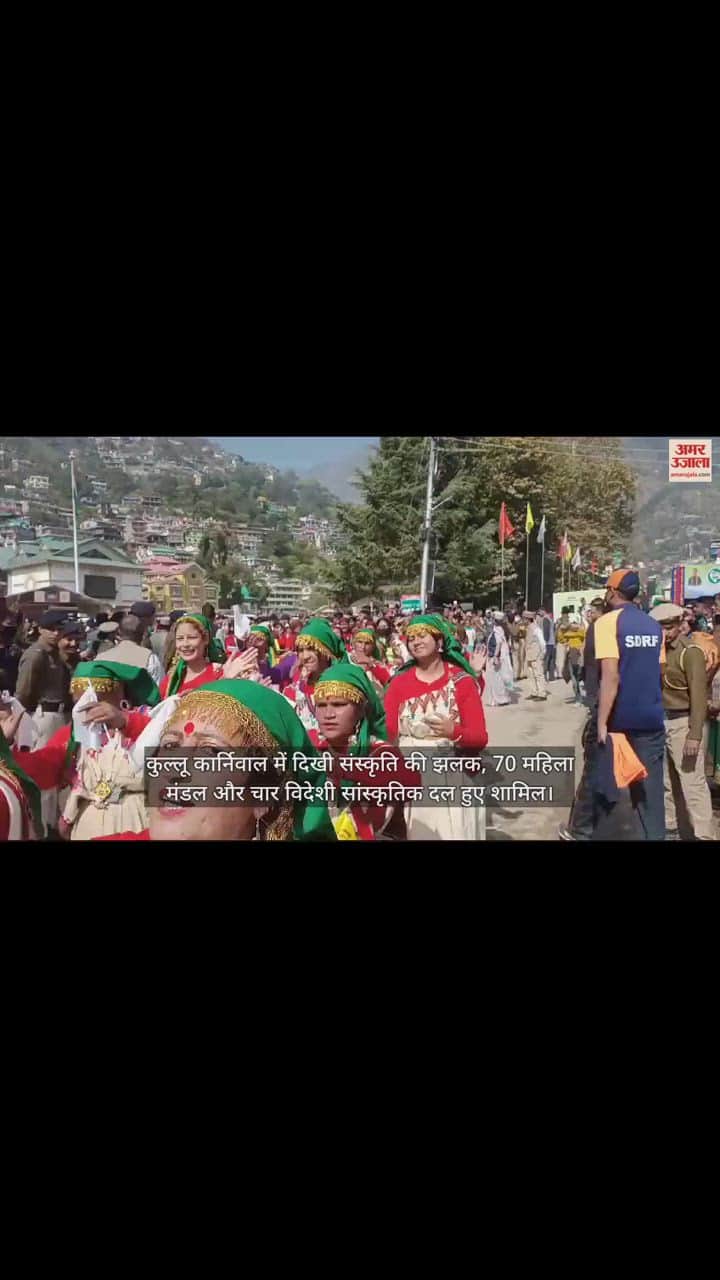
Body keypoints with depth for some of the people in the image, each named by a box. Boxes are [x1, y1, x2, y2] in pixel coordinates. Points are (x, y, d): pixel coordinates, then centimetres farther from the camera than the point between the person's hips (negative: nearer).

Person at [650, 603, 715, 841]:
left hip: (683, 722, -7)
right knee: (667, 781, 17)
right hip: (660, 722, 7)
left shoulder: (690, 652, -11)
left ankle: (703, 835, -1)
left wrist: (695, 734, -20)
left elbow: (698, 695, -16)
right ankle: (670, 828, 29)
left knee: (692, 783, -6)